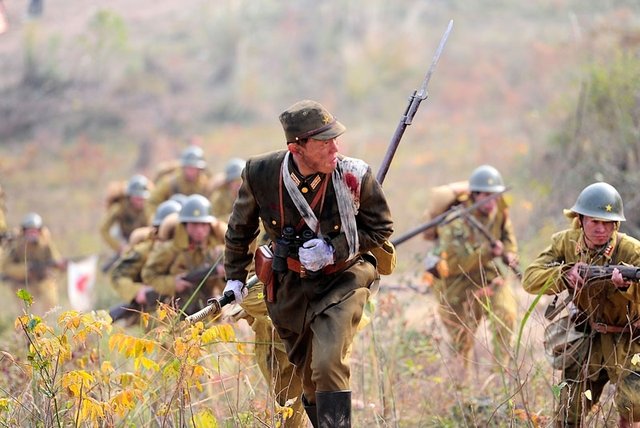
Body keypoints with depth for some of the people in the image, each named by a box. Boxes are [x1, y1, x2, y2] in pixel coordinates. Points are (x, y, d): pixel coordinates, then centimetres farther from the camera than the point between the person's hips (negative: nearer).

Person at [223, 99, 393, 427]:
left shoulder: (354, 175, -21)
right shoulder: (261, 174, -16)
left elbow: (381, 228, -6)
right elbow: (240, 228, 5)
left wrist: (333, 250, -19)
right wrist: (235, 276, 12)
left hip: (342, 280, -3)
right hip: (289, 286, 3)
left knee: (329, 366, -23)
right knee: (308, 377, 17)